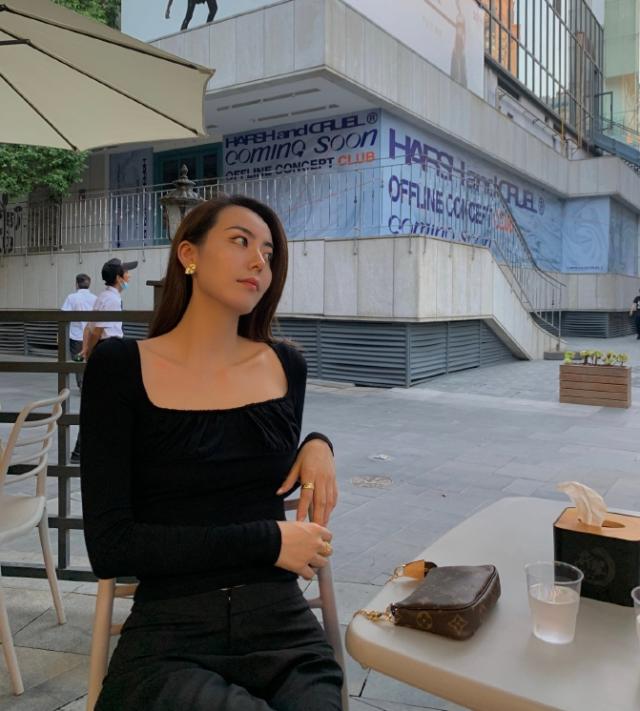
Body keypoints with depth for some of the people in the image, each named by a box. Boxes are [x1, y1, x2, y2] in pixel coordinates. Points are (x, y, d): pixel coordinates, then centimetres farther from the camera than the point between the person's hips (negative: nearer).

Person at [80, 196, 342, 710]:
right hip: (168, 641, -2)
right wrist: (268, 540, -14)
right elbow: (109, 547, -12)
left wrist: (316, 445, 0)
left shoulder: (286, 366, 3)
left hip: (284, 629, 3)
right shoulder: (121, 367, -7)